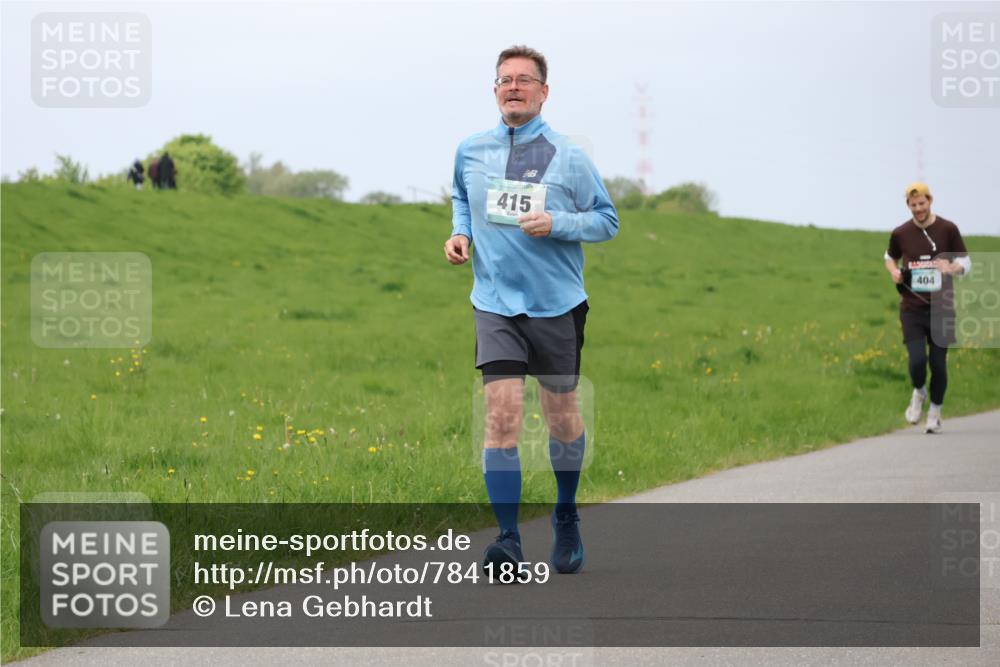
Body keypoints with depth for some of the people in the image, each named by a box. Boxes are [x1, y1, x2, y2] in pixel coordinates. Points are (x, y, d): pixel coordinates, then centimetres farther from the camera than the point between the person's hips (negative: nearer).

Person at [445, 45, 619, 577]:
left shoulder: (568, 157, -3)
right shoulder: (470, 152, 5)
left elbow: (607, 220, 2)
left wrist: (556, 224, -15)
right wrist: (460, 233, 5)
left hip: (558, 305, 0)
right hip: (496, 305, 1)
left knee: (562, 417, 10)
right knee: (502, 413, -14)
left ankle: (566, 518, 34)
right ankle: (508, 540, -14)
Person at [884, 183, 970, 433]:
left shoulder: (948, 229, -2)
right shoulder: (900, 234, 2)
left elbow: (966, 263, 4)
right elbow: (890, 258, 22)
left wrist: (952, 268, -19)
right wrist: (894, 271, -1)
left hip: (941, 308, 0)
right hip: (912, 309, 0)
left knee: (938, 363, 2)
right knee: (917, 360, -14)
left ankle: (935, 412, 22)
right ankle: (918, 393, 19)